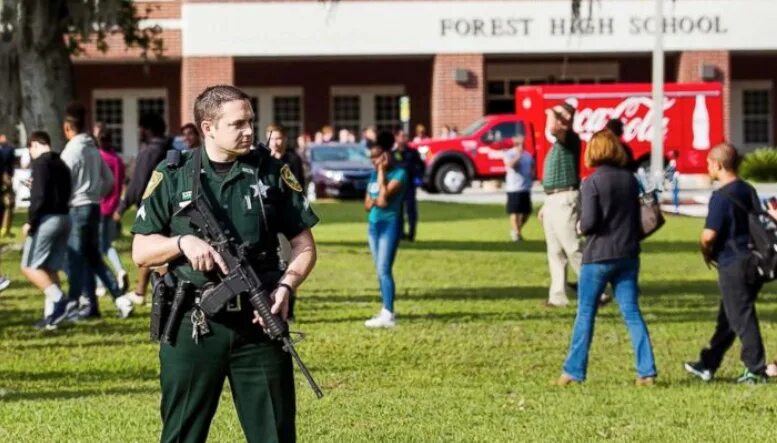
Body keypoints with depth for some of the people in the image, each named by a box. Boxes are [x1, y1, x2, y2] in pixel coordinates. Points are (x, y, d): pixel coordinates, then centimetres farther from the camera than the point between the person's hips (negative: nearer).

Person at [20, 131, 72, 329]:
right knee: (51, 268, 11)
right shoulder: (61, 164, 16)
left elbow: (39, 195, -18)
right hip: (64, 218, 8)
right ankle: (51, 313, 8)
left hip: (47, 219, -8)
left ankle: (58, 298, -18)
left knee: (29, 267, -4)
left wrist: (31, 222, -13)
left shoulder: (40, 163, -9)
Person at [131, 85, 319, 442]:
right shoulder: (172, 177, 2)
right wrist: (183, 242, -14)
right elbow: (140, 252, 5)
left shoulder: (272, 173, 5)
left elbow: (304, 246, 8)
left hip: (259, 323, 1)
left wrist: (287, 285, -11)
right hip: (192, 324, -1)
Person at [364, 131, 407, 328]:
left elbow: (384, 195, -22)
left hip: (390, 223, -8)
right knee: (379, 270, 9)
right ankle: (385, 311, 14)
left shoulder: (398, 174, -9)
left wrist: (382, 171, -14)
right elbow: (367, 204, 14)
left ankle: (388, 315, -18)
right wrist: (374, 201, -9)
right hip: (374, 224, 8)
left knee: (384, 269, -15)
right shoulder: (374, 174, 13)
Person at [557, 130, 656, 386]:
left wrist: (580, 227, 3)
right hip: (628, 256, 5)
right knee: (632, 313, 6)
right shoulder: (630, 180, 6)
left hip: (598, 257, -5)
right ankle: (646, 371, -1)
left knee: (586, 314, 5)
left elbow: (589, 222, -17)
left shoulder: (592, 182, -12)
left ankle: (574, 371, 10)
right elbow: (637, 219, 13)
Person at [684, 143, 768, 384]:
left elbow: (709, 235, -22)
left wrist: (706, 253, 0)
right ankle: (708, 365, 26)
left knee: (742, 318, -1)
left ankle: (756, 370, 1)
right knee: (727, 318, 16)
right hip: (753, 261, 9)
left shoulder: (721, 196, -16)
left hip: (733, 266, -9)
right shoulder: (749, 191, 9)